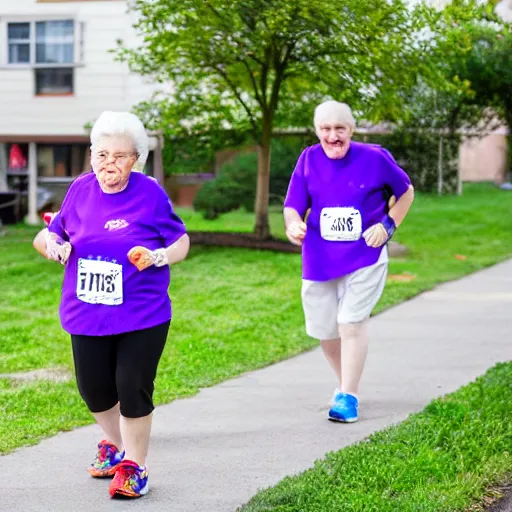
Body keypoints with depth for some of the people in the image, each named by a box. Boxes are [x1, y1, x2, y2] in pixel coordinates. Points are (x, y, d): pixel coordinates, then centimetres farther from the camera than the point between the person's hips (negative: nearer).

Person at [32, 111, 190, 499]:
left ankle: (134, 465, 16)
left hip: (142, 317, -4)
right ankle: (114, 444, 41)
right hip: (88, 315, 4)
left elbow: (181, 242, -3)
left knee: (133, 389, -3)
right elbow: (55, 232, 13)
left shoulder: (150, 194, -10)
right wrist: (51, 243, -10)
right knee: (94, 388, 13)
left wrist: (159, 256, -23)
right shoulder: (81, 190, 1)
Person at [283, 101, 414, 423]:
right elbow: (293, 206, -1)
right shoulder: (309, 160, -2)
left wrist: (388, 225, -5)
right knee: (324, 329, 10)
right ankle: (347, 383, 35)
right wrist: (293, 224, -24)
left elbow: (406, 192, 8)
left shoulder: (375, 158, -7)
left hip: (364, 258, -3)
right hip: (319, 261, 3)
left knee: (351, 322, -12)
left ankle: (348, 397, -2)